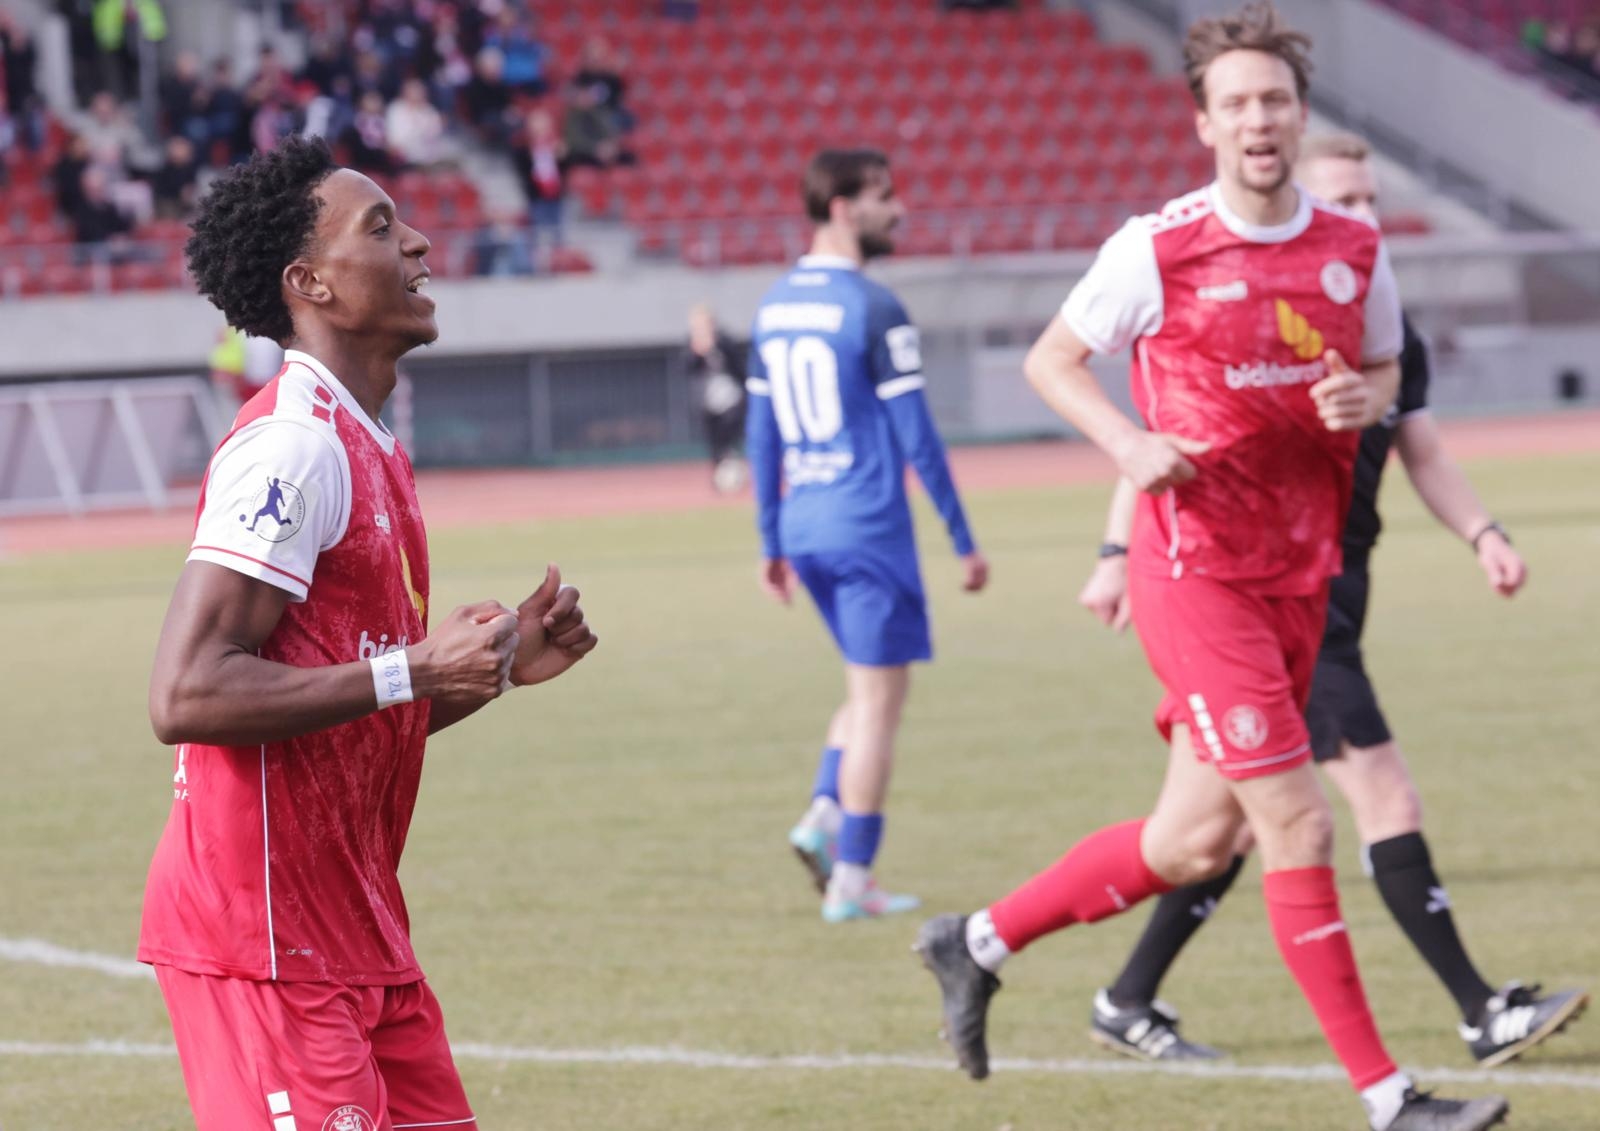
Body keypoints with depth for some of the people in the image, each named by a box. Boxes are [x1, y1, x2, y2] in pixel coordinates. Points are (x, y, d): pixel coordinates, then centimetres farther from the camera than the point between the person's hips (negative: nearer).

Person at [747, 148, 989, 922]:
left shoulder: (774, 307, 9)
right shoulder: (873, 310, -13)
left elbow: (761, 436, 14)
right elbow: (916, 437, -12)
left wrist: (771, 541, 21)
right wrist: (963, 540, -5)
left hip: (803, 528, 7)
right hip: (867, 525, -7)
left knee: (870, 685, 20)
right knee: (878, 698, 0)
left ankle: (823, 815, 3)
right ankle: (851, 880, 0)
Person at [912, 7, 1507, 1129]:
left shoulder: (1355, 248, 4)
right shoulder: (1158, 248, -9)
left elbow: (1384, 367, 19)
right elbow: (1051, 359, 3)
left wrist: (1365, 397, -5)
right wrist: (1131, 444, -13)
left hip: (1299, 574, 6)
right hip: (1197, 567, -6)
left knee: (1196, 839, 11)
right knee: (1299, 827, -10)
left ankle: (978, 942, 29)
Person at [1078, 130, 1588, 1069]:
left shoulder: (1391, 334, 12)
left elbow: (1423, 453, 16)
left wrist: (1482, 532, -1)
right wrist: (1120, 552, -10)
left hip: (1335, 590, 9)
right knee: (1387, 800, -12)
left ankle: (1130, 1001, 23)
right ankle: (1486, 1015, -11)